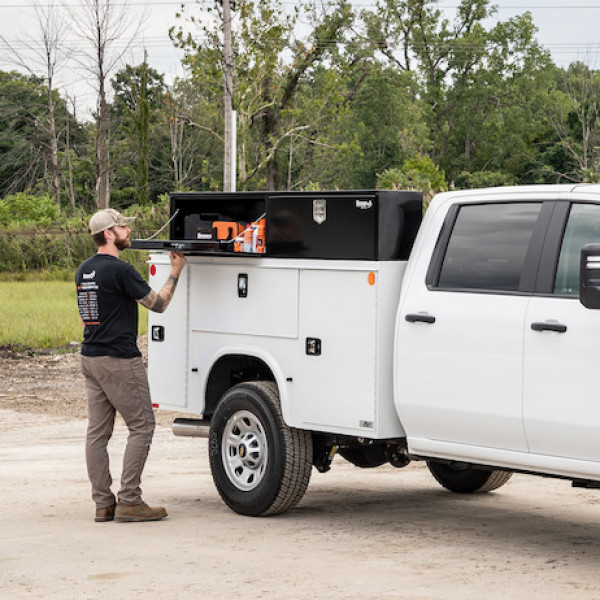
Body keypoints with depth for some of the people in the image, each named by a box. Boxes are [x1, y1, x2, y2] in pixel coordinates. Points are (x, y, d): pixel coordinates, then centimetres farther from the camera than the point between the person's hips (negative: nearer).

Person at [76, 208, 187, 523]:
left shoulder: (84, 270, 12)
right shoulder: (119, 270, -15)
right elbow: (158, 304, -9)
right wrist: (175, 272, 3)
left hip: (90, 358, 9)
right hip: (119, 360, -9)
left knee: (97, 431, 7)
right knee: (142, 426, -1)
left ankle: (103, 503, 9)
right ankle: (129, 501, -4)